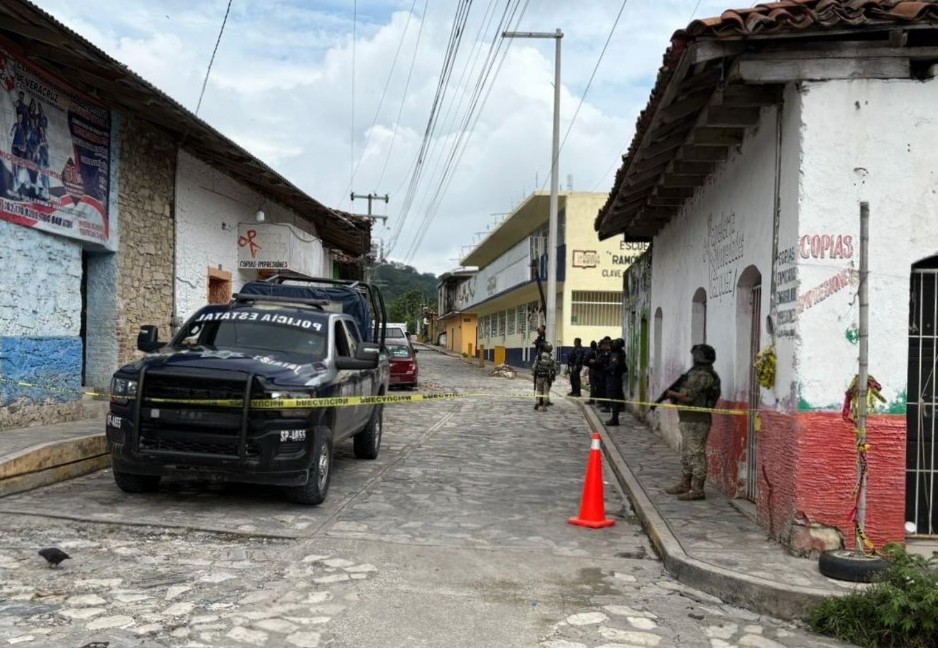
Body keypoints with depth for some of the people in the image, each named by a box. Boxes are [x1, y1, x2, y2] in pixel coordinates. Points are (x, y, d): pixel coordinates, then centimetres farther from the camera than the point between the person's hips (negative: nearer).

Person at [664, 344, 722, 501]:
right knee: (686, 453, 17)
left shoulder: (702, 376, -17)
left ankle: (697, 489, -5)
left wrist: (672, 394, -7)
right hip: (689, 420, 11)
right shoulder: (697, 373, 15)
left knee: (696, 454, -8)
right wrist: (676, 396, 7)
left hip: (696, 421, -11)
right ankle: (685, 484, 26)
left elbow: (688, 397, -22)